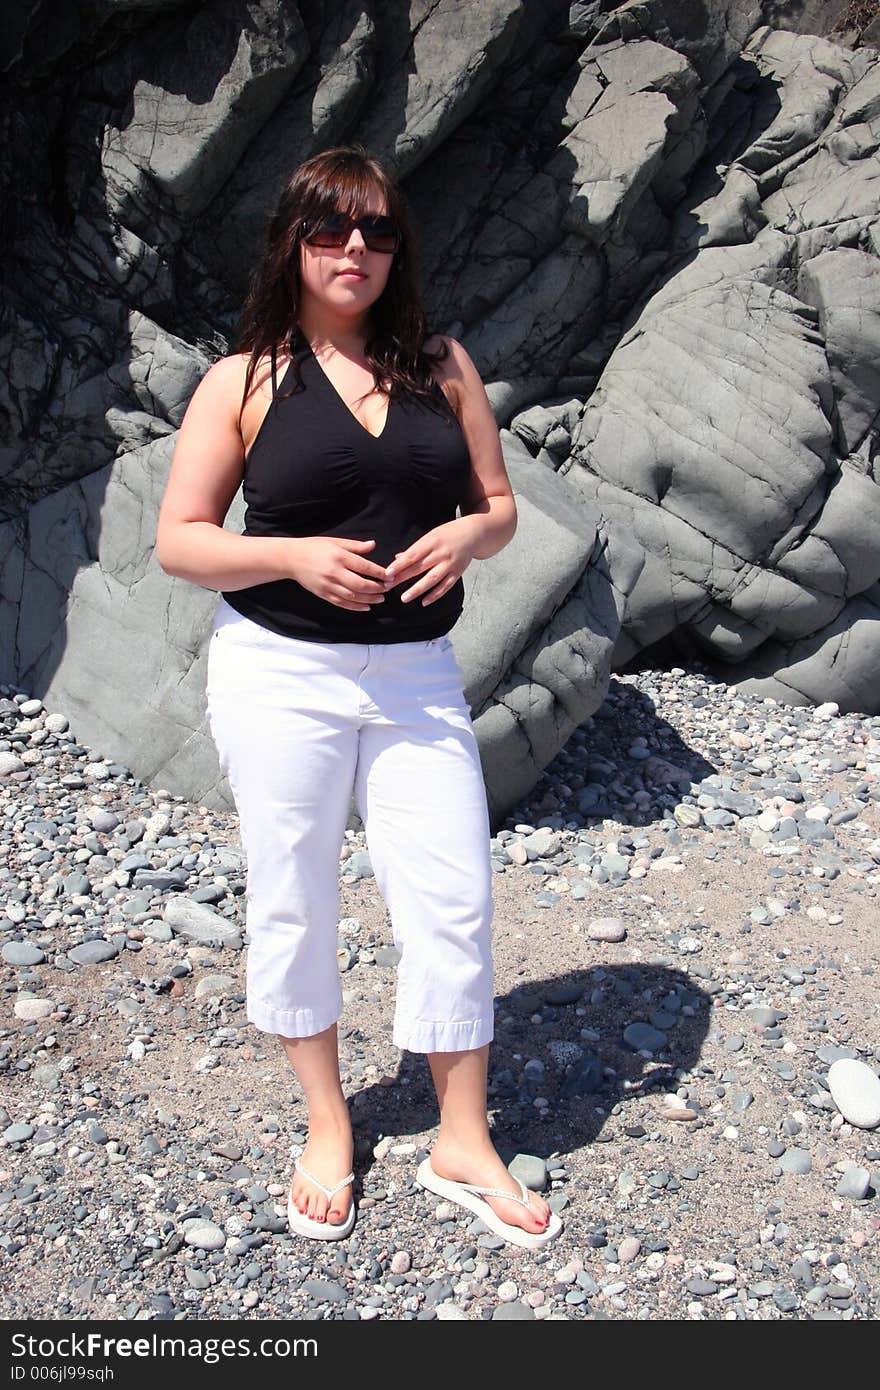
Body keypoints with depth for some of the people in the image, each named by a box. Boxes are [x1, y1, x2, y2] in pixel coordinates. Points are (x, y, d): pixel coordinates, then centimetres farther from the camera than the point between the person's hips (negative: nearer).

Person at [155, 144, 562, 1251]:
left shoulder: (442, 365, 7)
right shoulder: (243, 381, -1)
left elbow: (500, 503, 12)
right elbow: (177, 539, -2)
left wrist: (466, 535, -11)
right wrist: (294, 556, -18)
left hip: (416, 675, 2)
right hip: (281, 673, -2)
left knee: (453, 899, 2)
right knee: (293, 900, 9)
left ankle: (463, 1143, 22)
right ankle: (327, 1127, 31)